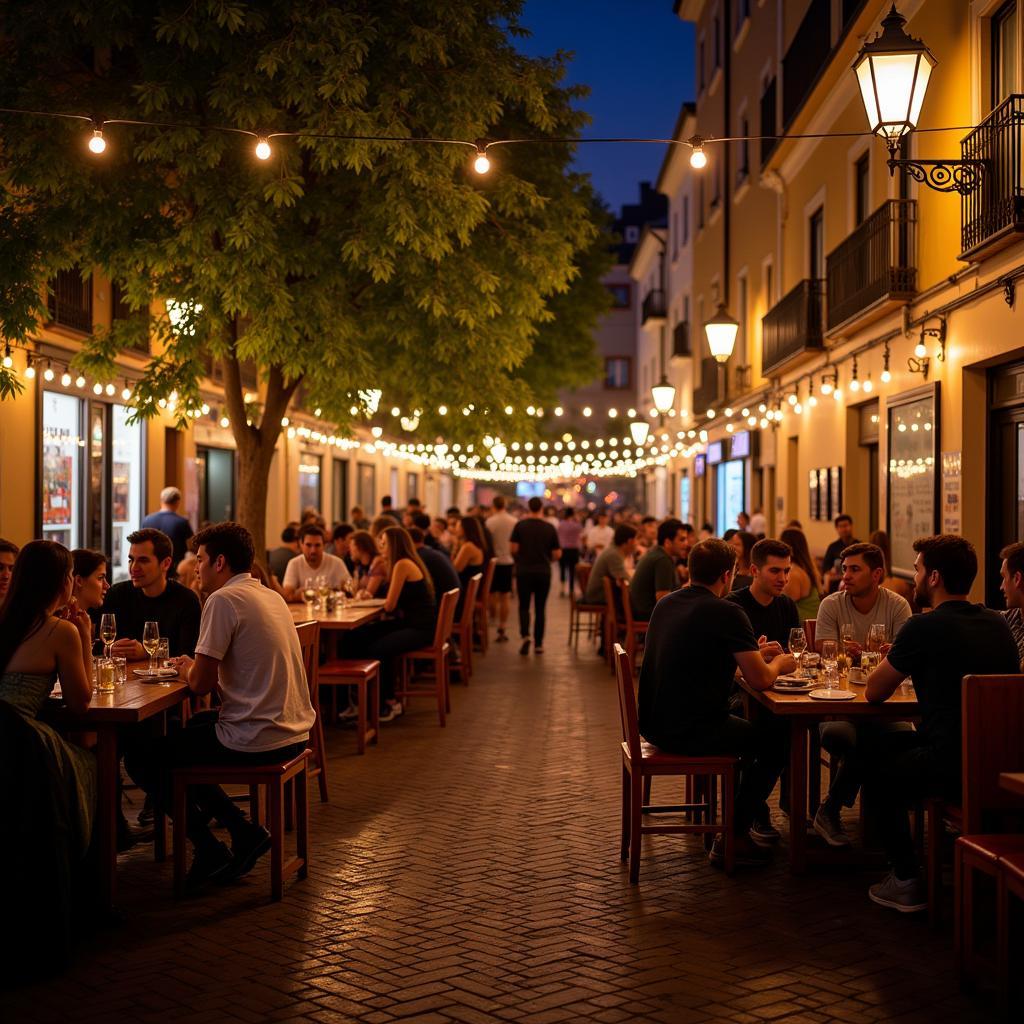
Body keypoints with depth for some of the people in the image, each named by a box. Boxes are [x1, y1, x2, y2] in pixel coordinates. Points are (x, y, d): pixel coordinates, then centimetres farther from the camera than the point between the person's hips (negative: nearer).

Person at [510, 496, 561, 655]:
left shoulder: (520, 525, -5)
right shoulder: (550, 528, -1)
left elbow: (513, 548, -7)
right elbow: (557, 554, 0)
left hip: (524, 571, -1)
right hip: (543, 572, 1)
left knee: (524, 606, 7)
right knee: (540, 608, 8)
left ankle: (524, 635, -15)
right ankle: (538, 643, 9)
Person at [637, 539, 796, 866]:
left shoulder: (666, 604, 9)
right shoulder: (727, 612, -15)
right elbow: (760, 679, -14)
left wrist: (754, 654, 25)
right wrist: (779, 664, 9)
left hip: (654, 725, 9)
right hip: (690, 733, -9)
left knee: (745, 726, 30)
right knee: (776, 740, 10)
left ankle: (748, 806, 40)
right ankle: (733, 837, 11)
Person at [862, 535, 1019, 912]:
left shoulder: (924, 627, -12)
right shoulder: (998, 623, 8)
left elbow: (874, 692, -1)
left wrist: (894, 661, 19)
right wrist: (907, 659, 21)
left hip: (952, 769, -7)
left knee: (876, 762, 21)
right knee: (893, 743, 27)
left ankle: (907, 882, 21)